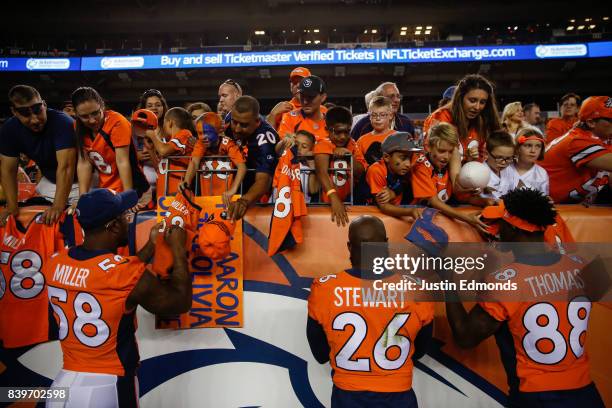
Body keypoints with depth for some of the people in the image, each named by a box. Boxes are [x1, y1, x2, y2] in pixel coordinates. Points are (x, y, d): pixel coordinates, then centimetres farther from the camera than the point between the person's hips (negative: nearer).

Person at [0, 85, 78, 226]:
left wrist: (58, 206, -43)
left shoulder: (62, 122, -30)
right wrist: (12, 206, -20)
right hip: (49, 180, 5)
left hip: (79, 178, -5)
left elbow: (65, 166, -37)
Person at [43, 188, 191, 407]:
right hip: (109, 388, -5)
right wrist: (178, 249, 1)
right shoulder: (126, 273, -21)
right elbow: (181, 302, -7)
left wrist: (151, 246, 15)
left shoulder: (54, 264, -3)